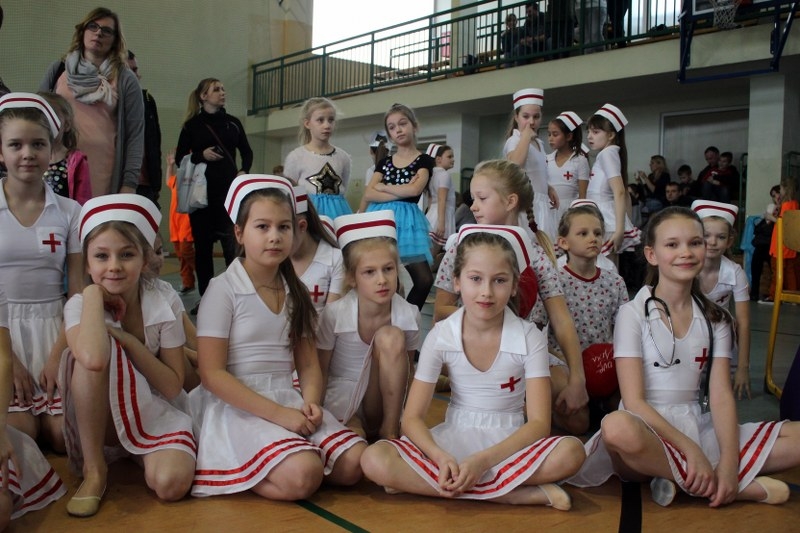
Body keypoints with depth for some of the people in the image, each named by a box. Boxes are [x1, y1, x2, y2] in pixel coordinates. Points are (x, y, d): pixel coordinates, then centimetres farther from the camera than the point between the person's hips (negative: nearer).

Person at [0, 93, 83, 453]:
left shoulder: (69, 212, 2)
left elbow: (77, 293, 1)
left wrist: (57, 355, -9)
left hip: (52, 331, 2)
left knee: (64, 435, -10)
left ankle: (43, 417, 18)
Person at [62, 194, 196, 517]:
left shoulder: (165, 302, -11)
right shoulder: (80, 306, -15)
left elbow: (173, 387, -11)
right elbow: (93, 361, -41)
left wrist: (128, 341, -22)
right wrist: (93, 294, -26)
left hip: (156, 414, 1)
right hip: (100, 417, -1)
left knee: (171, 484, -30)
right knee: (92, 352, -32)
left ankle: (136, 454, 8)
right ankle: (94, 468, -17)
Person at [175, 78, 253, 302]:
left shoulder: (233, 123, 11)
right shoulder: (192, 125, 5)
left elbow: (247, 152, 18)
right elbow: (180, 158, 5)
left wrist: (243, 171, 0)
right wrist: (201, 155, -13)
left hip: (229, 190, 1)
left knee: (233, 243, -9)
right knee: (203, 244, 4)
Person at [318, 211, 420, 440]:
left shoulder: (409, 315, -12)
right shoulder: (334, 314, -17)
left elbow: (406, 371, 2)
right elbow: (320, 371, -6)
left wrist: (396, 419, -8)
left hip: (381, 403, 4)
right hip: (340, 400, -4)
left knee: (391, 337, -24)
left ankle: (389, 428, -14)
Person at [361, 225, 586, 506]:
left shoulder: (529, 338, -9)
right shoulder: (440, 336, -7)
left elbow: (538, 422, -14)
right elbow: (412, 418, -7)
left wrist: (483, 460, -28)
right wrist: (441, 458, -28)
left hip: (509, 444, -1)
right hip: (452, 441, 2)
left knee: (571, 452, -32)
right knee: (374, 460, -27)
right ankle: (518, 494, -24)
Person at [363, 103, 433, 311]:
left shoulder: (424, 160, 5)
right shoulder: (384, 162, 15)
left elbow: (414, 189, -13)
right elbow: (368, 195, 1)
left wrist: (382, 186, -1)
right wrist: (401, 192, -9)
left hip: (406, 220, -3)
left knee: (424, 279, -12)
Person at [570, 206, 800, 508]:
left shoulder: (714, 319, 10)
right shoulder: (633, 314, -3)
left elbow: (720, 394, 0)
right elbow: (634, 401, -10)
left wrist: (729, 462, -16)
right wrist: (689, 449, -21)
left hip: (697, 428, 4)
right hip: (647, 432, -4)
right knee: (618, 427, -40)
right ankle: (745, 486, -22)